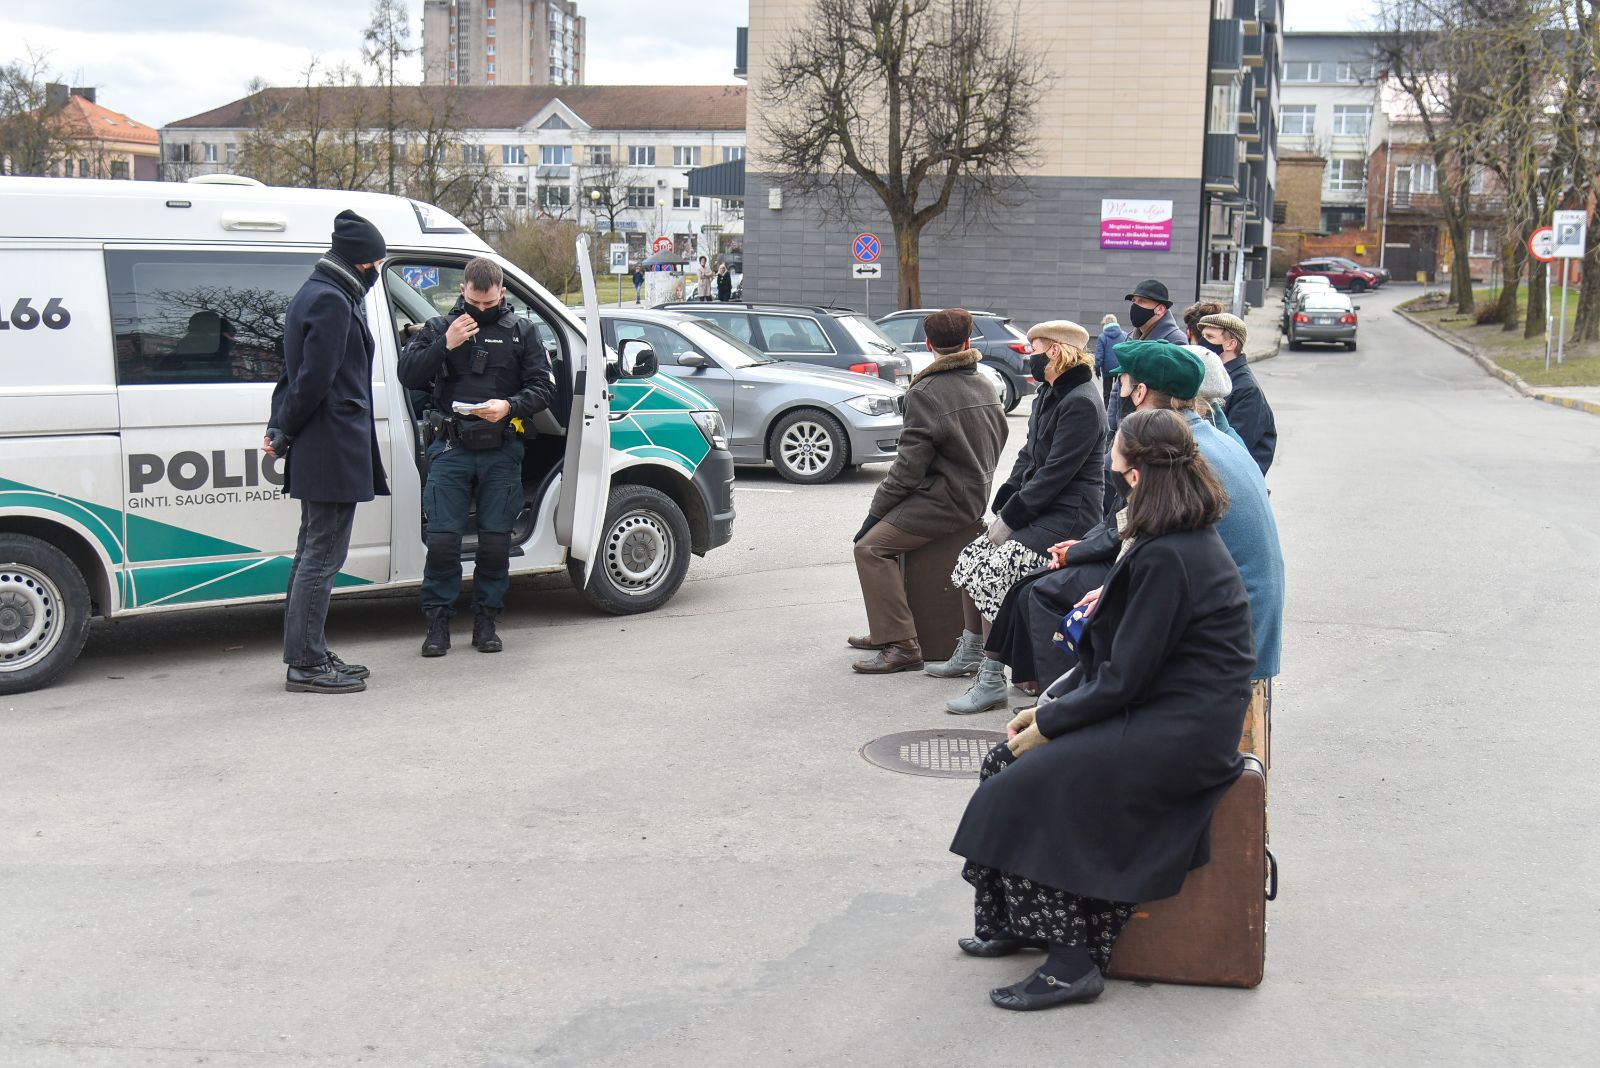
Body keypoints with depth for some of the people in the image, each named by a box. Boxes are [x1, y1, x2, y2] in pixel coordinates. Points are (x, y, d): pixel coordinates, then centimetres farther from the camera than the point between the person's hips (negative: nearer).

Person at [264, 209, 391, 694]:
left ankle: (309, 655, 24)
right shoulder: (332, 301, -16)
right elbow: (315, 379, -21)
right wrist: (285, 434, -10)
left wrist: (279, 427, 13)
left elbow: (300, 374, 20)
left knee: (313, 554, 15)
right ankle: (306, 664, 0)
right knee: (321, 557, -5)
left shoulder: (316, 295, 18)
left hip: (318, 454, 11)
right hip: (334, 453, -11)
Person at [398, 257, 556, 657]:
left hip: (501, 451, 0)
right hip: (451, 448, 0)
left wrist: (509, 406, -15)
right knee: (442, 538, -4)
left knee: (496, 540, 4)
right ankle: (438, 621, 7)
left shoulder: (521, 331, 8)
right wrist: (445, 345, -12)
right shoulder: (439, 327, 9)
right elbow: (407, 376, 1)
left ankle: (486, 621, 16)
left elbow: (544, 386, 4)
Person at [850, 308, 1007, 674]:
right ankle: (887, 629, 21)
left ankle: (902, 646, -21)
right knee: (883, 534, 20)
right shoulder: (984, 385, 12)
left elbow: (909, 466, -17)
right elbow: (998, 441, 19)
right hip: (975, 493, 10)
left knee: (870, 547, -15)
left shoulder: (925, 393, -14)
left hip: (945, 499, -10)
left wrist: (875, 512, -8)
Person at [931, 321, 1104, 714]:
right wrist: (1003, 508, 3)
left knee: (994, 572, -23)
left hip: (1068, 516, -10)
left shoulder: (1081, 404, -18)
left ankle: (991, 681, -17)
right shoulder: (1049, 396, 15)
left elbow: (1055, 474, -21)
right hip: (1037, 509, 10)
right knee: (971, 558, 8)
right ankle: (969, 655, 26)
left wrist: (1010, 518, -17)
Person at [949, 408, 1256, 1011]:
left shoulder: (1166, 558, -22)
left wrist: (1048, 724, -10)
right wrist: (1050, 705, 7)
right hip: (1163, 711, 10)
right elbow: (1118, 655, 14)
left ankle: (1071, 960, -8)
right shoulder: (1179, 540, 10)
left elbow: (1123, 678, -21)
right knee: (1004, 761, 7)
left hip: (1179, 735, -10)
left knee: (1022, 788, -14)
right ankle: (1018, 924, 17)